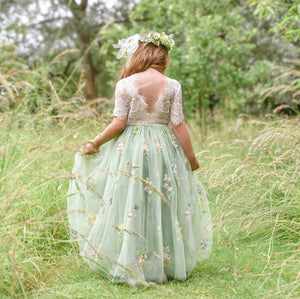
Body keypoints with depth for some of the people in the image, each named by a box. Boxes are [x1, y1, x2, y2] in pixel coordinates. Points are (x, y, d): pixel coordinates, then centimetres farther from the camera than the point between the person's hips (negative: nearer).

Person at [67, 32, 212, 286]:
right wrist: (191, 157, 6)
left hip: (131, 150, -1)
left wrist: (95, 143, 6)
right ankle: (170, 263, 18)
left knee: (130, 207, 5)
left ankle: (133, 265, 11)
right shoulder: (172, 86, -3)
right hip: (165, 150, 2)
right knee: (165, 206, 10)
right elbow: (178, 125, -4)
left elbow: (119, 123, -8)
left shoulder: (125, 84, -7)